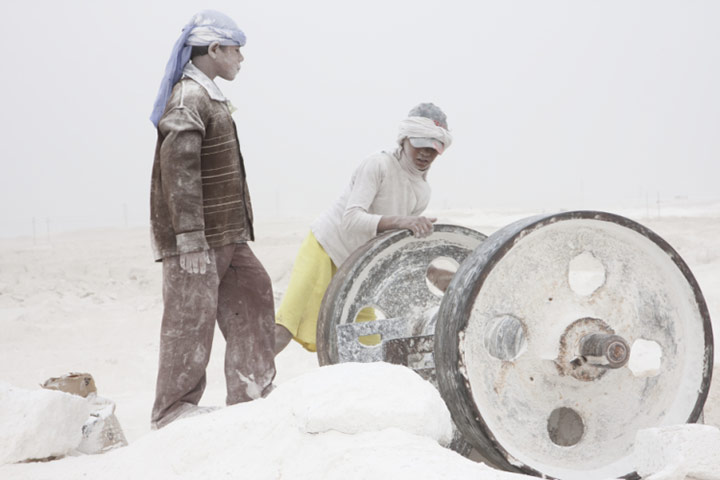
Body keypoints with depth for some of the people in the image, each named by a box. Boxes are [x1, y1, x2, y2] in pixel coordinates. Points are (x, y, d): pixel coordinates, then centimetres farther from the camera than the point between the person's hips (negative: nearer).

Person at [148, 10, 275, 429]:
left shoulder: (210, 97, 18)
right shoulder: (189, 99, -15)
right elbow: (178, 172, -23)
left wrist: (235, 231, 23)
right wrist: (190, 240, -27)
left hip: (226, 236, 10)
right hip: (197, 241, -10)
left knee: (253, 294, 12)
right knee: (190, 317, -4)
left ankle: (251, 393, 19)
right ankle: (174, 411, 5)